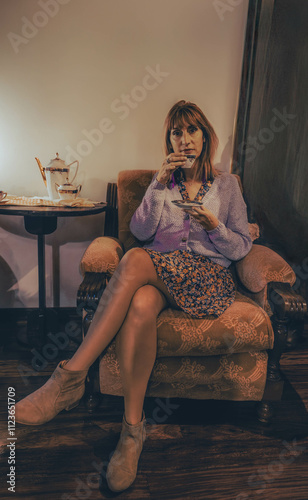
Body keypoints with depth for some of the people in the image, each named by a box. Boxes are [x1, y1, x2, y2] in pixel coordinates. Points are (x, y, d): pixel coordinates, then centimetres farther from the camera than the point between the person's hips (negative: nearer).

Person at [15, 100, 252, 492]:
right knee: (140, 306, -37)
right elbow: (141, 231, 4)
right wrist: (159, 184, -6)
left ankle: (71, 376, -31)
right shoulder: (162, 179, 19)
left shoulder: (227, 184, 14)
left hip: (207, 277, -2)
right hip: (160, 273, 2)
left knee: (135, 261, -34)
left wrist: (214, 226, -11)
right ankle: (133, 428, -27)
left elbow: (241, 247, 10)